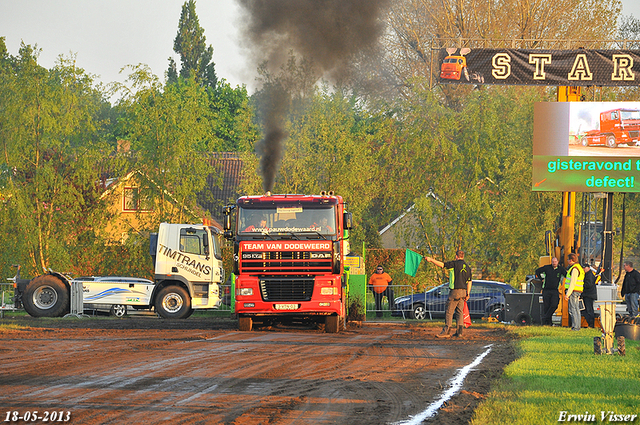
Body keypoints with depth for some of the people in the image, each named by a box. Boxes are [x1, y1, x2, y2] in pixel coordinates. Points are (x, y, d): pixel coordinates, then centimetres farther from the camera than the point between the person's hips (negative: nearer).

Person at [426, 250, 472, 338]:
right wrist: (467, 294, 18)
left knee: (449, 311, -3)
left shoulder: (455, 264, -8)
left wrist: (431, 260, 0)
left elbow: (441, 264, -10)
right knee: (459, 312, 11)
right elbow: (469, 282, 14)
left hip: (455, 291, -7)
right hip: (463, 291, 7)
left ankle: (446, 331, -7)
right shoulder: (467, 267, 12)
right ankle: (459, 331, 6)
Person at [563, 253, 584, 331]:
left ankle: (575, 327, -13)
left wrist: (568, 294, -22)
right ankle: (578, 326, 14)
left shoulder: (575, 269, -15)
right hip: (577, 292, 10)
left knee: (572, 310, -10)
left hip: (573, 291, -10)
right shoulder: (579, 267, 18)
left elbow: (573, 283, -21)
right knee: (576, 310, 11)